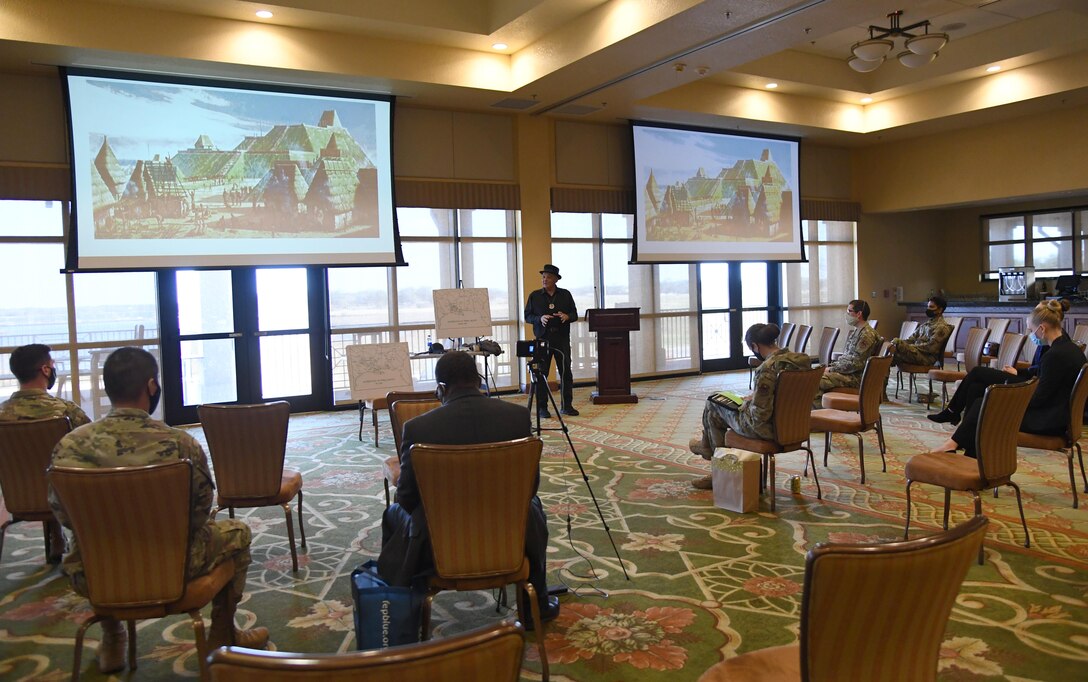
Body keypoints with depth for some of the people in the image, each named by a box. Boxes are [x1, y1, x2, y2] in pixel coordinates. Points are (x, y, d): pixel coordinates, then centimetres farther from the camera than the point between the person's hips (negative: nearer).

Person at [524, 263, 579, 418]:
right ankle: (542, 407, 7)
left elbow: (574, 314, 11)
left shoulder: (565, 295, 9)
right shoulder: (534, 296, 6)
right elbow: (527, 316, 5)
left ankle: (567, 405, 14)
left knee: (566, 372, 4)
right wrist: (540, 318, -14)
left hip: (562, 339, 1)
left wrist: (567, 316, -11)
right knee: (541, 373, 0)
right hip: (543, 339, -1)